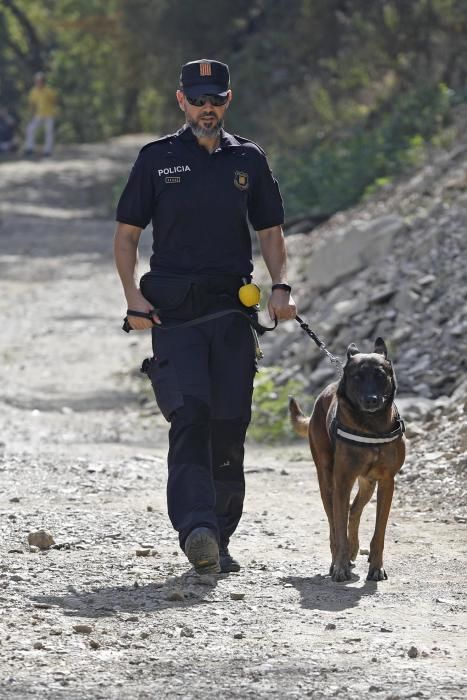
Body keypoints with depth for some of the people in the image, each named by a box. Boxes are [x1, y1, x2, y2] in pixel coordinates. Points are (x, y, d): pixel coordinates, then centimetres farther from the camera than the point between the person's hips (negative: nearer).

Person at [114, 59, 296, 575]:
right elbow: (127, 232, 8)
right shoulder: (158, 159, 6)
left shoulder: (247, 160, 12)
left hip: (232, 309, 3)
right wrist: (132, 295, -6)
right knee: (190, 415, -18)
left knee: (230, 425, 2)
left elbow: (270, 231, 18)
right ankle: (197, 530, -30)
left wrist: (280, 286, 0)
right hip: (173, 310, -3)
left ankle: (220, 539, 11)